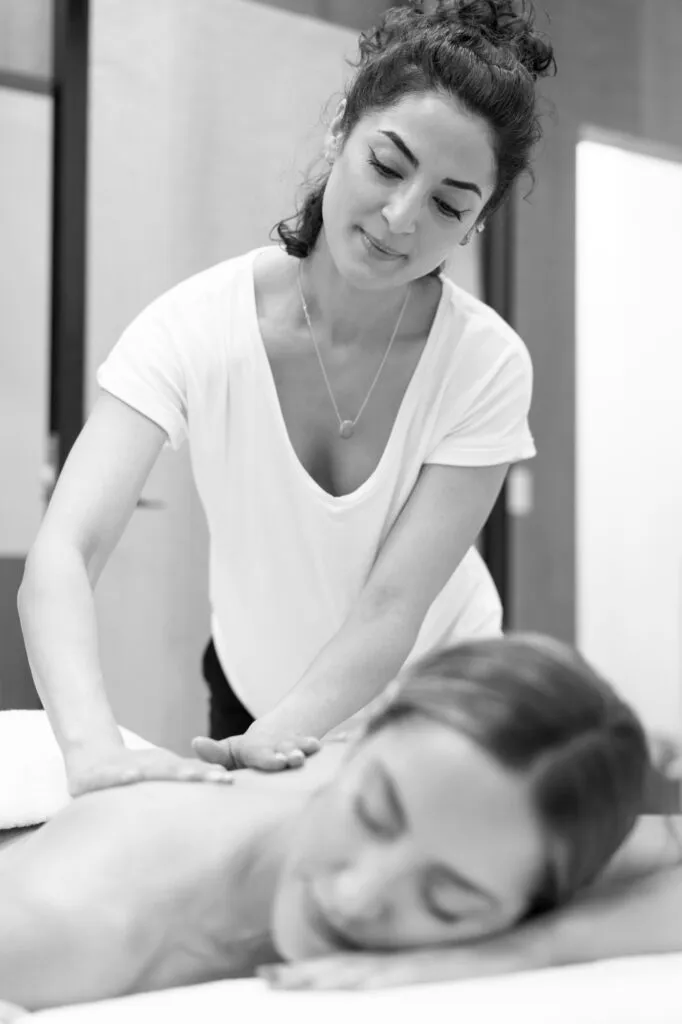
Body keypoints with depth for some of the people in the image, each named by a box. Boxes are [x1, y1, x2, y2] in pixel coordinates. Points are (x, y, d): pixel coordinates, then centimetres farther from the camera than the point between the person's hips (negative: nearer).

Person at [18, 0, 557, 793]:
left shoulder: (486, 364, -25)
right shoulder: (197, 326, -25)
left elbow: (391, 610, -27)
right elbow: (62, 556, -35)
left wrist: (267, 744, -44)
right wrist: (94, 748, -53)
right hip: (251, 690, 1)